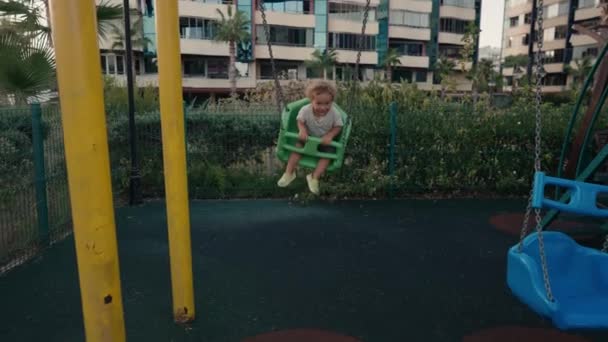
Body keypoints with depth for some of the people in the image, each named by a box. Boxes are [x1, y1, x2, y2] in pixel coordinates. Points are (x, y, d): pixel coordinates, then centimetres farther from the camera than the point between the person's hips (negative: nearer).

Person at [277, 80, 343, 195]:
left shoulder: (335, 114, -25)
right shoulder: (305, 110, -24)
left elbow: (338, 126, -13)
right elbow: (300, 121, -9)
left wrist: (330, 135, -31)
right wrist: (302, 130, -29)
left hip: (325, 139, -1)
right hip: (309, 137, 1)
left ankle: (314, 177, -14)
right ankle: (289, 173, -6)